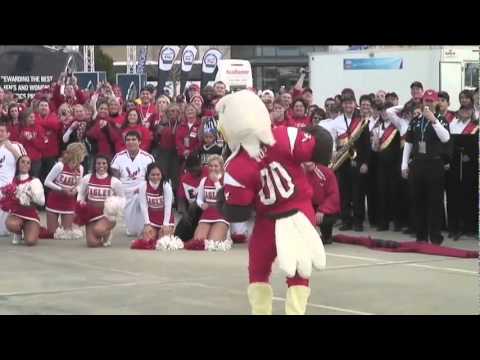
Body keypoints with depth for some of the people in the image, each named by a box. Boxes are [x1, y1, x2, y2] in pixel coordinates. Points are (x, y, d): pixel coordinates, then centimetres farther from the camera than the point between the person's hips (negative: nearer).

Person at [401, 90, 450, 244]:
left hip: (435, 164, -4)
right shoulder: (415, 121, 11)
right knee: (419, 201, 9)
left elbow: (445, 138, -20)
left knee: (435, 201, -2)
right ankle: (421, 236, 18)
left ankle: (435, 237, 2)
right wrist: (404, 165, 8)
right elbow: (408, 143, 13)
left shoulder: (441, 120, -1)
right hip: (418, 163, 4)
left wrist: (433, 120, -24)